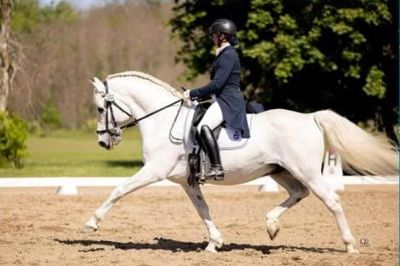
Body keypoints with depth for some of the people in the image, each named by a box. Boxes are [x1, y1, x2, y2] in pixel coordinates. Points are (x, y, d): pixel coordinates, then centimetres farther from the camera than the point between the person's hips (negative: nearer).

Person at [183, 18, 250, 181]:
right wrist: (198, 96, 18)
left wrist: (193, 94, -14)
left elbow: (217, 84, -20)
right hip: (222, 100, 12)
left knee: (204, 127, -32)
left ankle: (217, 168, -36)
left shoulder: (228, 55, -13)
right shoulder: (224, 54, 19)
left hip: (228, 101, -12)